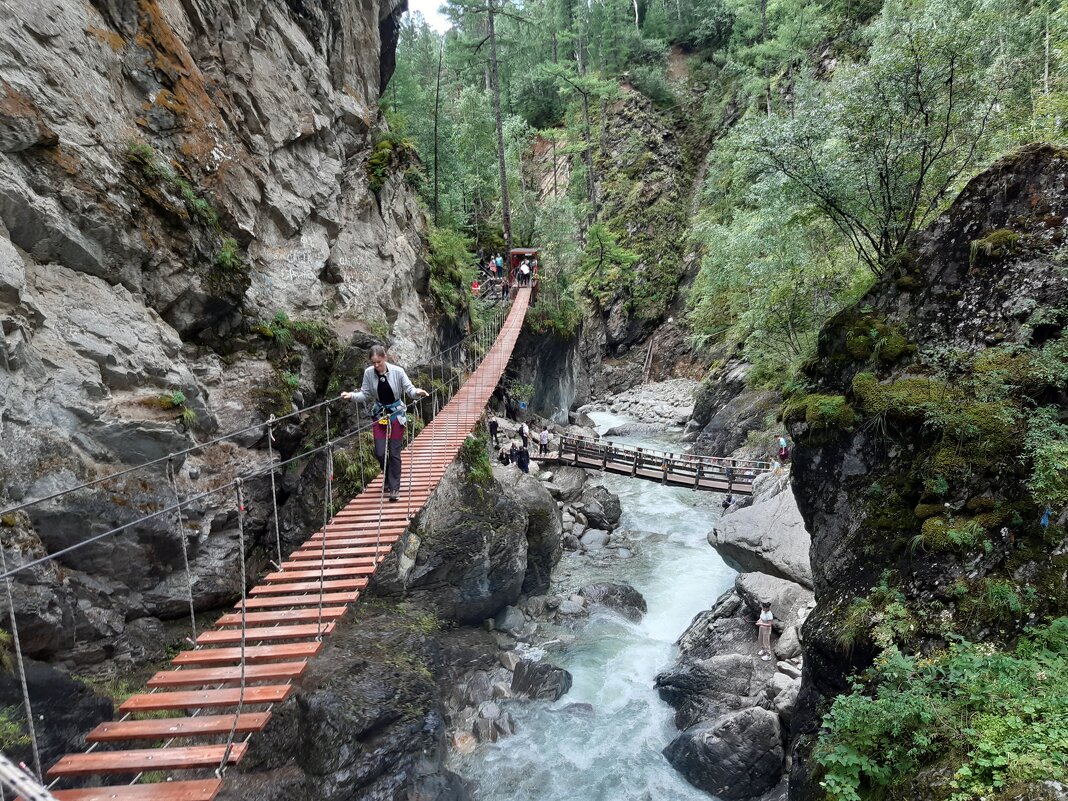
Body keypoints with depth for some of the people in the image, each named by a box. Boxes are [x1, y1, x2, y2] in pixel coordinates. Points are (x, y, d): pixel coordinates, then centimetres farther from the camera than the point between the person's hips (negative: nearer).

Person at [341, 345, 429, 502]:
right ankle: (389, 479, 30)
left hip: (396, 414, -2)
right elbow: (365, 395, 1)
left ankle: (394, 488, 11)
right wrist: (351, 396, -16)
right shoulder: (368, 373, -6)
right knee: (380, 453, 0)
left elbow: (409, 389, -12)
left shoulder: (397, 371, -14)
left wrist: (417, 392, -32)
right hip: (379, 415, 3)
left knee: (394, 453, 0)